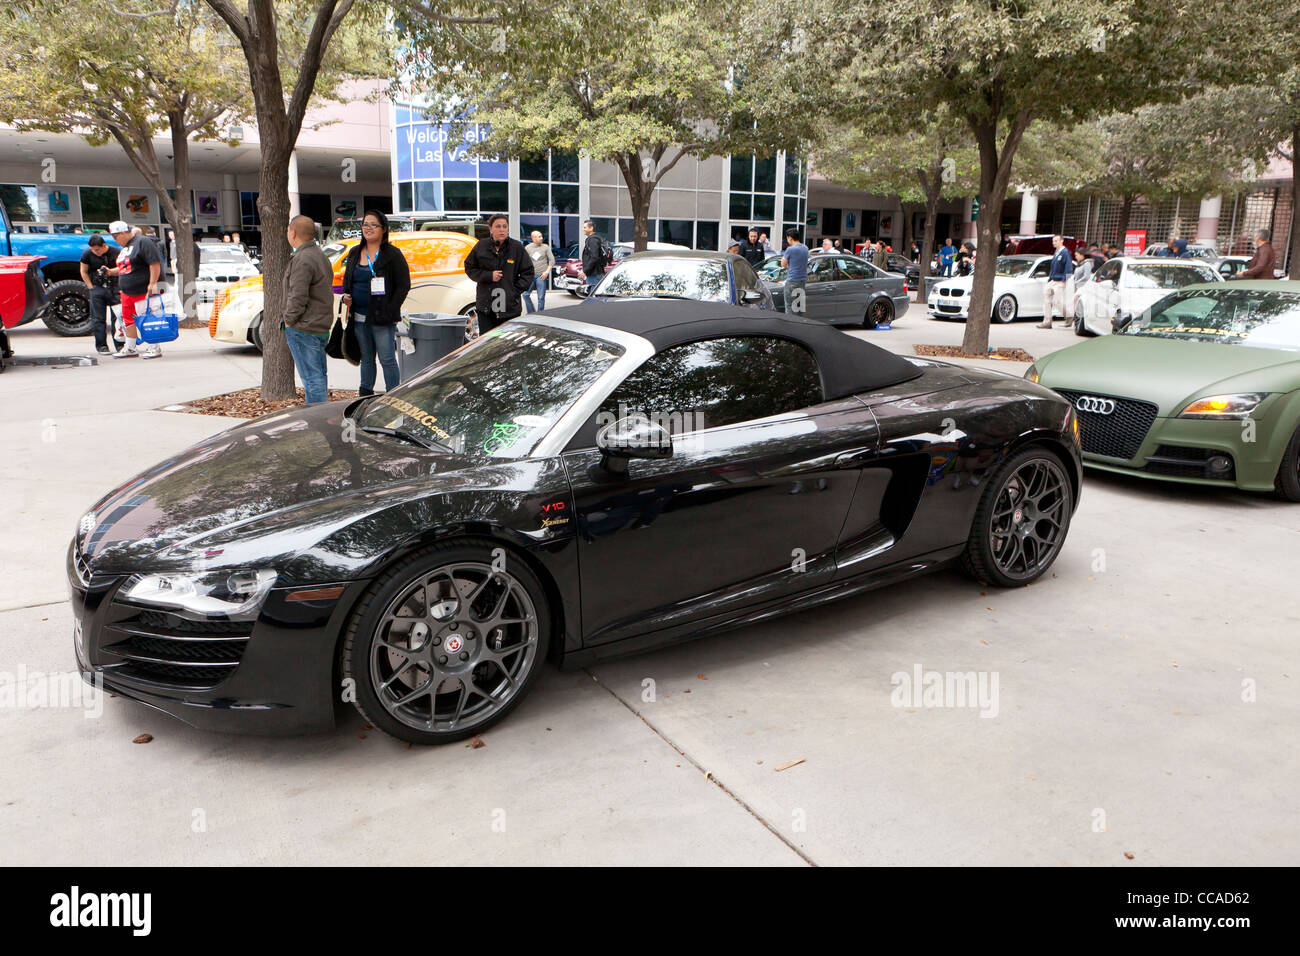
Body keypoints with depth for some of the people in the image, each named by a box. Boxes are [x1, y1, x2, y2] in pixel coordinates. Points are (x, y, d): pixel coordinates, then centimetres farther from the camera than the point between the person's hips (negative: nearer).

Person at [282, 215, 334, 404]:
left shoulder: (303, 260, -17)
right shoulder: (320, 255, 16)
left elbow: (298, 297, -23)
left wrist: (289, 320, -9)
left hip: (304, 329, -10)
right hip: (322, 326, 10)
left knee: (312, 378, -7)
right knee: (319, 376, 16)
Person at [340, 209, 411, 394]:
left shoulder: (392, 254, -4)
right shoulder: (354, 253, 14)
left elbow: (404, 285, -7)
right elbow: (347, 280, 24)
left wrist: (390, 310, -13)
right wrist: (346, 297, 4)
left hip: (382, 318, -6)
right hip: (359, 318, 6)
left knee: (387, 359, -6)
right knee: (366, 358, 14)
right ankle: (365, 395, 23)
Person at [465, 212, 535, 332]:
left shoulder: (517, 247, 1)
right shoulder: (481, 246, 4)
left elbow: (527, 272, 5)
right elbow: (469, 268, 11)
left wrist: (516, 290, -5)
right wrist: (488, 276, -5)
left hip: (511, 307, -1)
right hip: (486, 306, 1)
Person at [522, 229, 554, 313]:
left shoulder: (546, 247, 4)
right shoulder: (527, 248, 7)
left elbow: (552, 260, 3)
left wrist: (547, 271, -7)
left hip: (541, 276, -2)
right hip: (530, 275, 2)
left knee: (541, 297, -2)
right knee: (525, 294, -5)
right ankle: (532, 313, 8)